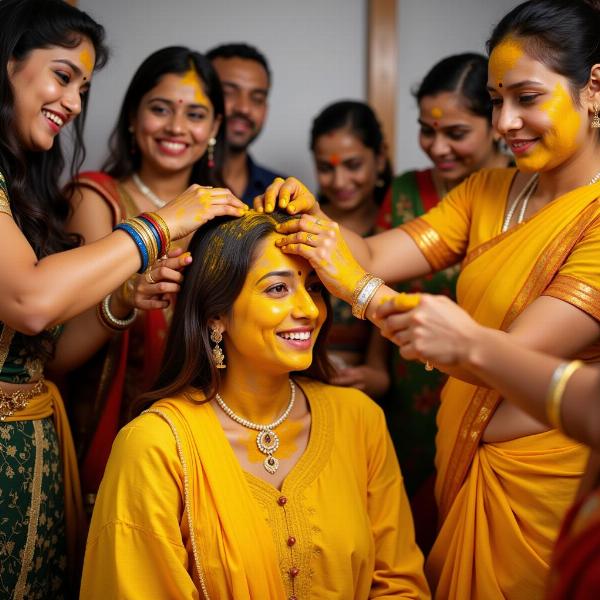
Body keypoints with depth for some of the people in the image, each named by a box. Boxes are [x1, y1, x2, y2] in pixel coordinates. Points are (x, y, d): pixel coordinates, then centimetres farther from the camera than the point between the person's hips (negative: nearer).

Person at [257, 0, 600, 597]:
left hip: (543, 480, -6)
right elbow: (374, 254, -3)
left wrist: (360, 287, -28)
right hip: (459, 460, 6)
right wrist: (311, 217, -22)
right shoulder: (488, 191, 6)